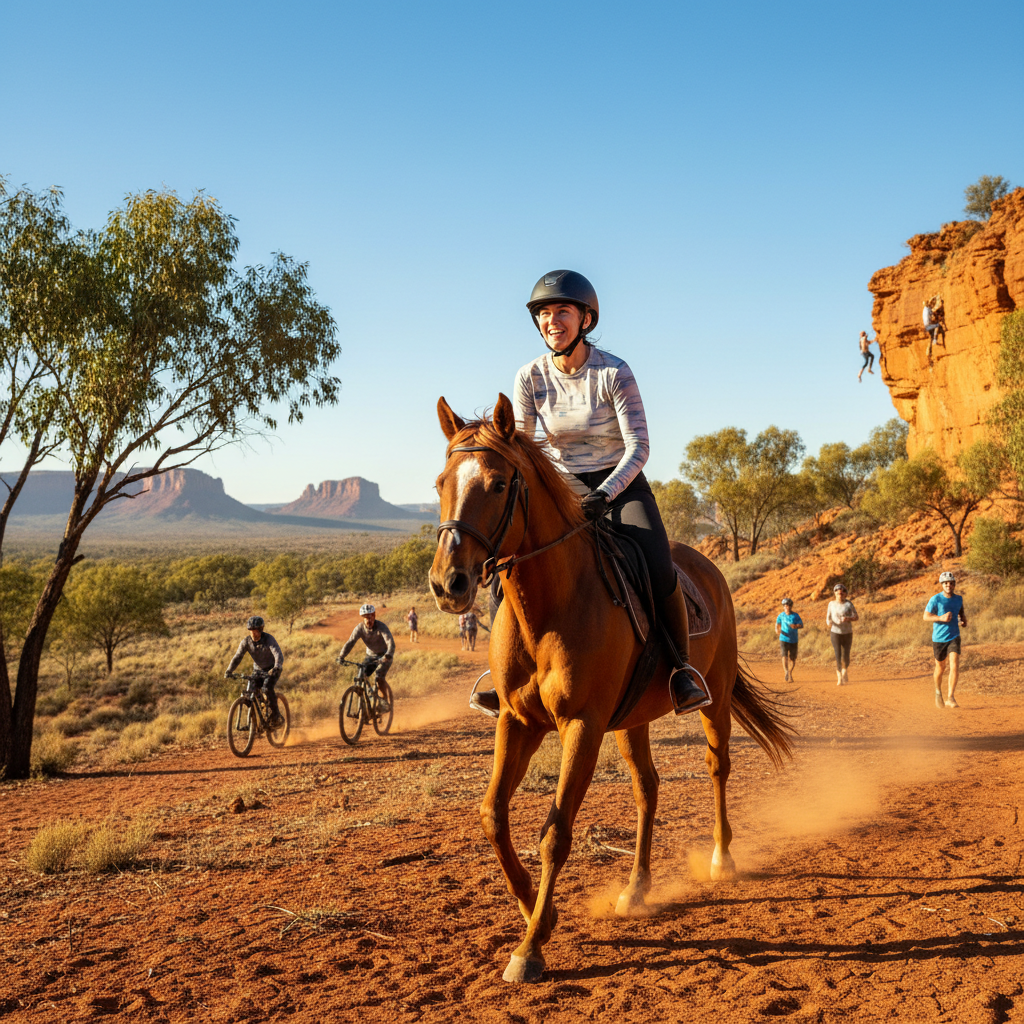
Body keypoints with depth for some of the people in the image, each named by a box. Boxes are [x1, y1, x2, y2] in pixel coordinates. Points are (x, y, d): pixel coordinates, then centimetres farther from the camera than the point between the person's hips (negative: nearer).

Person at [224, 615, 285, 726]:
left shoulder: (269, 639, -23)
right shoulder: (246, 642, -11)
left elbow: (279, 656, -34)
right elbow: (237, 657, -13)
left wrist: (276, 668, -54)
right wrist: (229, 671, -29)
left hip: (272, 670, -5)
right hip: (258, 670, 5)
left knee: (267, 688, -29)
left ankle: (276, 716, -16)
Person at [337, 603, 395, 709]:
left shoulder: (381, 627, -26)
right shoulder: (360, 628, -15)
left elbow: (391, 643, -36)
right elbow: (350, 642, -20)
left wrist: (387, 656, -55)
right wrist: (341, 656, -35)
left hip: (384, 656, -4)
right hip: (370, 655, 4)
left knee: (379, 677, -24)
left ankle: (384, 702, -6)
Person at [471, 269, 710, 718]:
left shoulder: (614, 373, -16)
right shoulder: (530, 377, -6)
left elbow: (638, 446, -20)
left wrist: (605, 494, -35)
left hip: (621, 486, -3)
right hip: (560, 490, 3)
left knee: (660, 573, -26)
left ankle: (682, 669, -4)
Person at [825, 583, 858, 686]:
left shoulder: (849, 604, -2)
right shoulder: (831, 604, 2)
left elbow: (856, 617, -2)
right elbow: (828, 617, 10)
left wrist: (848, 619, -22)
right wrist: (828, 623, -13)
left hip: (847, 633, 0)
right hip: (835, 633, 0)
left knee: (846, 656, 2)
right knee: (838, 655, -10)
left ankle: (845, 670, 34)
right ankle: (839, 678, -8)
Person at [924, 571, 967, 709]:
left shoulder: (958, 599, 5)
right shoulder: (936, 599, -8)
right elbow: (926, 616, -8)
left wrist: (963, 618, 5)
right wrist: (941, 618, -22)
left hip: (954, 637, 2)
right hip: (939, 639, -2)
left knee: (954, 666, -16)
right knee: (940, 667, 12)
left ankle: (950, 698, -16)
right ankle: (938, 691, 39)